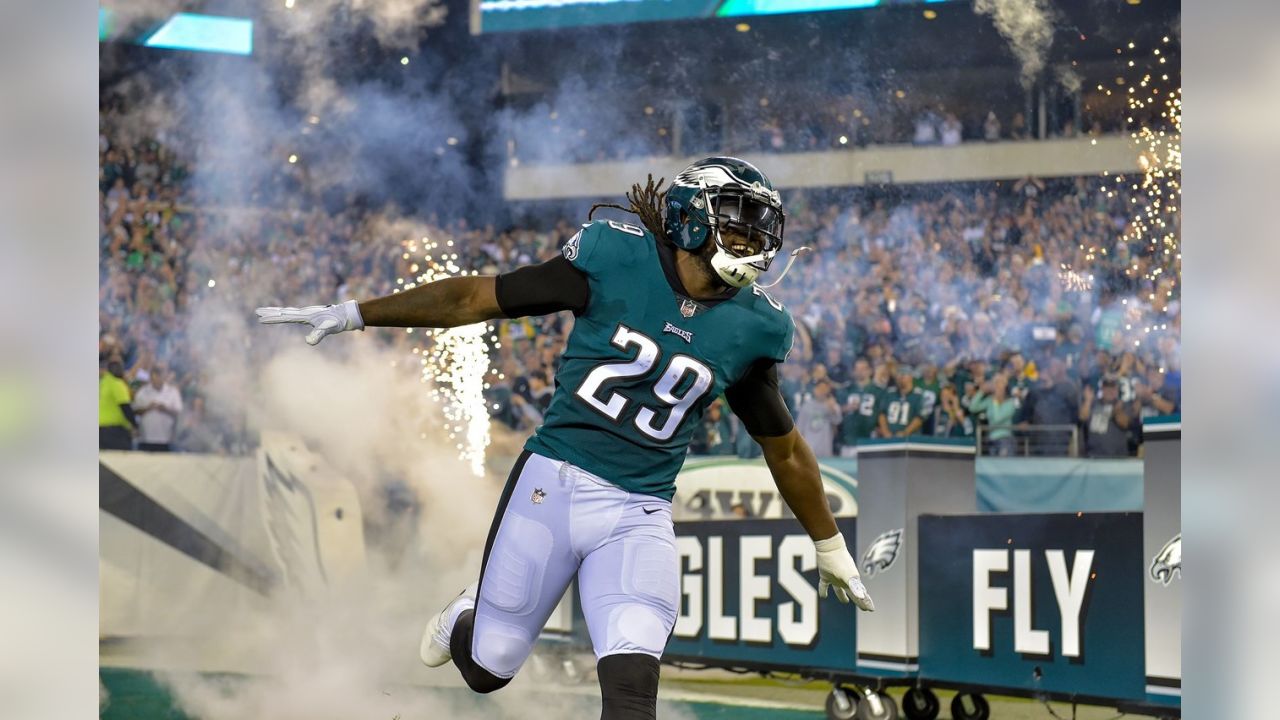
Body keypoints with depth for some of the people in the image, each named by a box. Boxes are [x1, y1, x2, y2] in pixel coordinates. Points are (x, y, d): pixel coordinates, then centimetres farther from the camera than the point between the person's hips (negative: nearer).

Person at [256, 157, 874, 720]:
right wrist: (354, 314, -3)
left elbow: (783, 447, 15)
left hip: (638, 517, 1)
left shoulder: (751, 328, 1)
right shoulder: (616, 258, -8)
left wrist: (829, 545, 23)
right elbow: (480, 298, -3)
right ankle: (465, 620, 46)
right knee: (488, 669, 10)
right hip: (552, 486, -1)